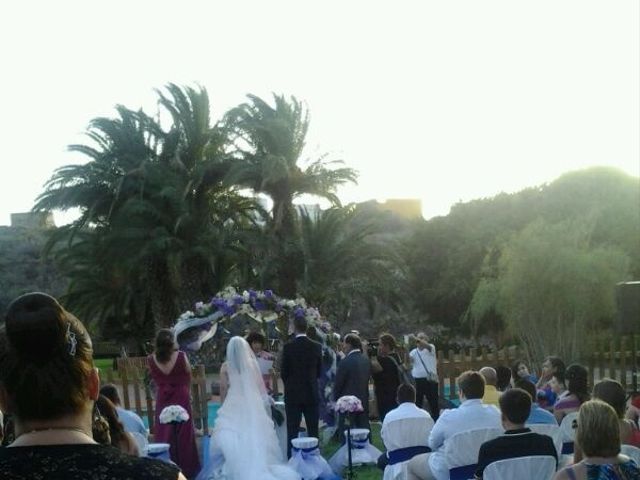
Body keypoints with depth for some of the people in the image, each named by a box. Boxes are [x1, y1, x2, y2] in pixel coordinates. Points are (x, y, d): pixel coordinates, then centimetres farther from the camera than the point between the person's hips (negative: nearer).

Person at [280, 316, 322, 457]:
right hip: (311, 394, 2)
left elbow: (283, 373, -5)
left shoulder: (288, 347, -10)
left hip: (293, 394, -2)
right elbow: (319, 372, 5)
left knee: (292, 431, 2)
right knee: (313, 431, 9)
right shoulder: (316, 347, -3)